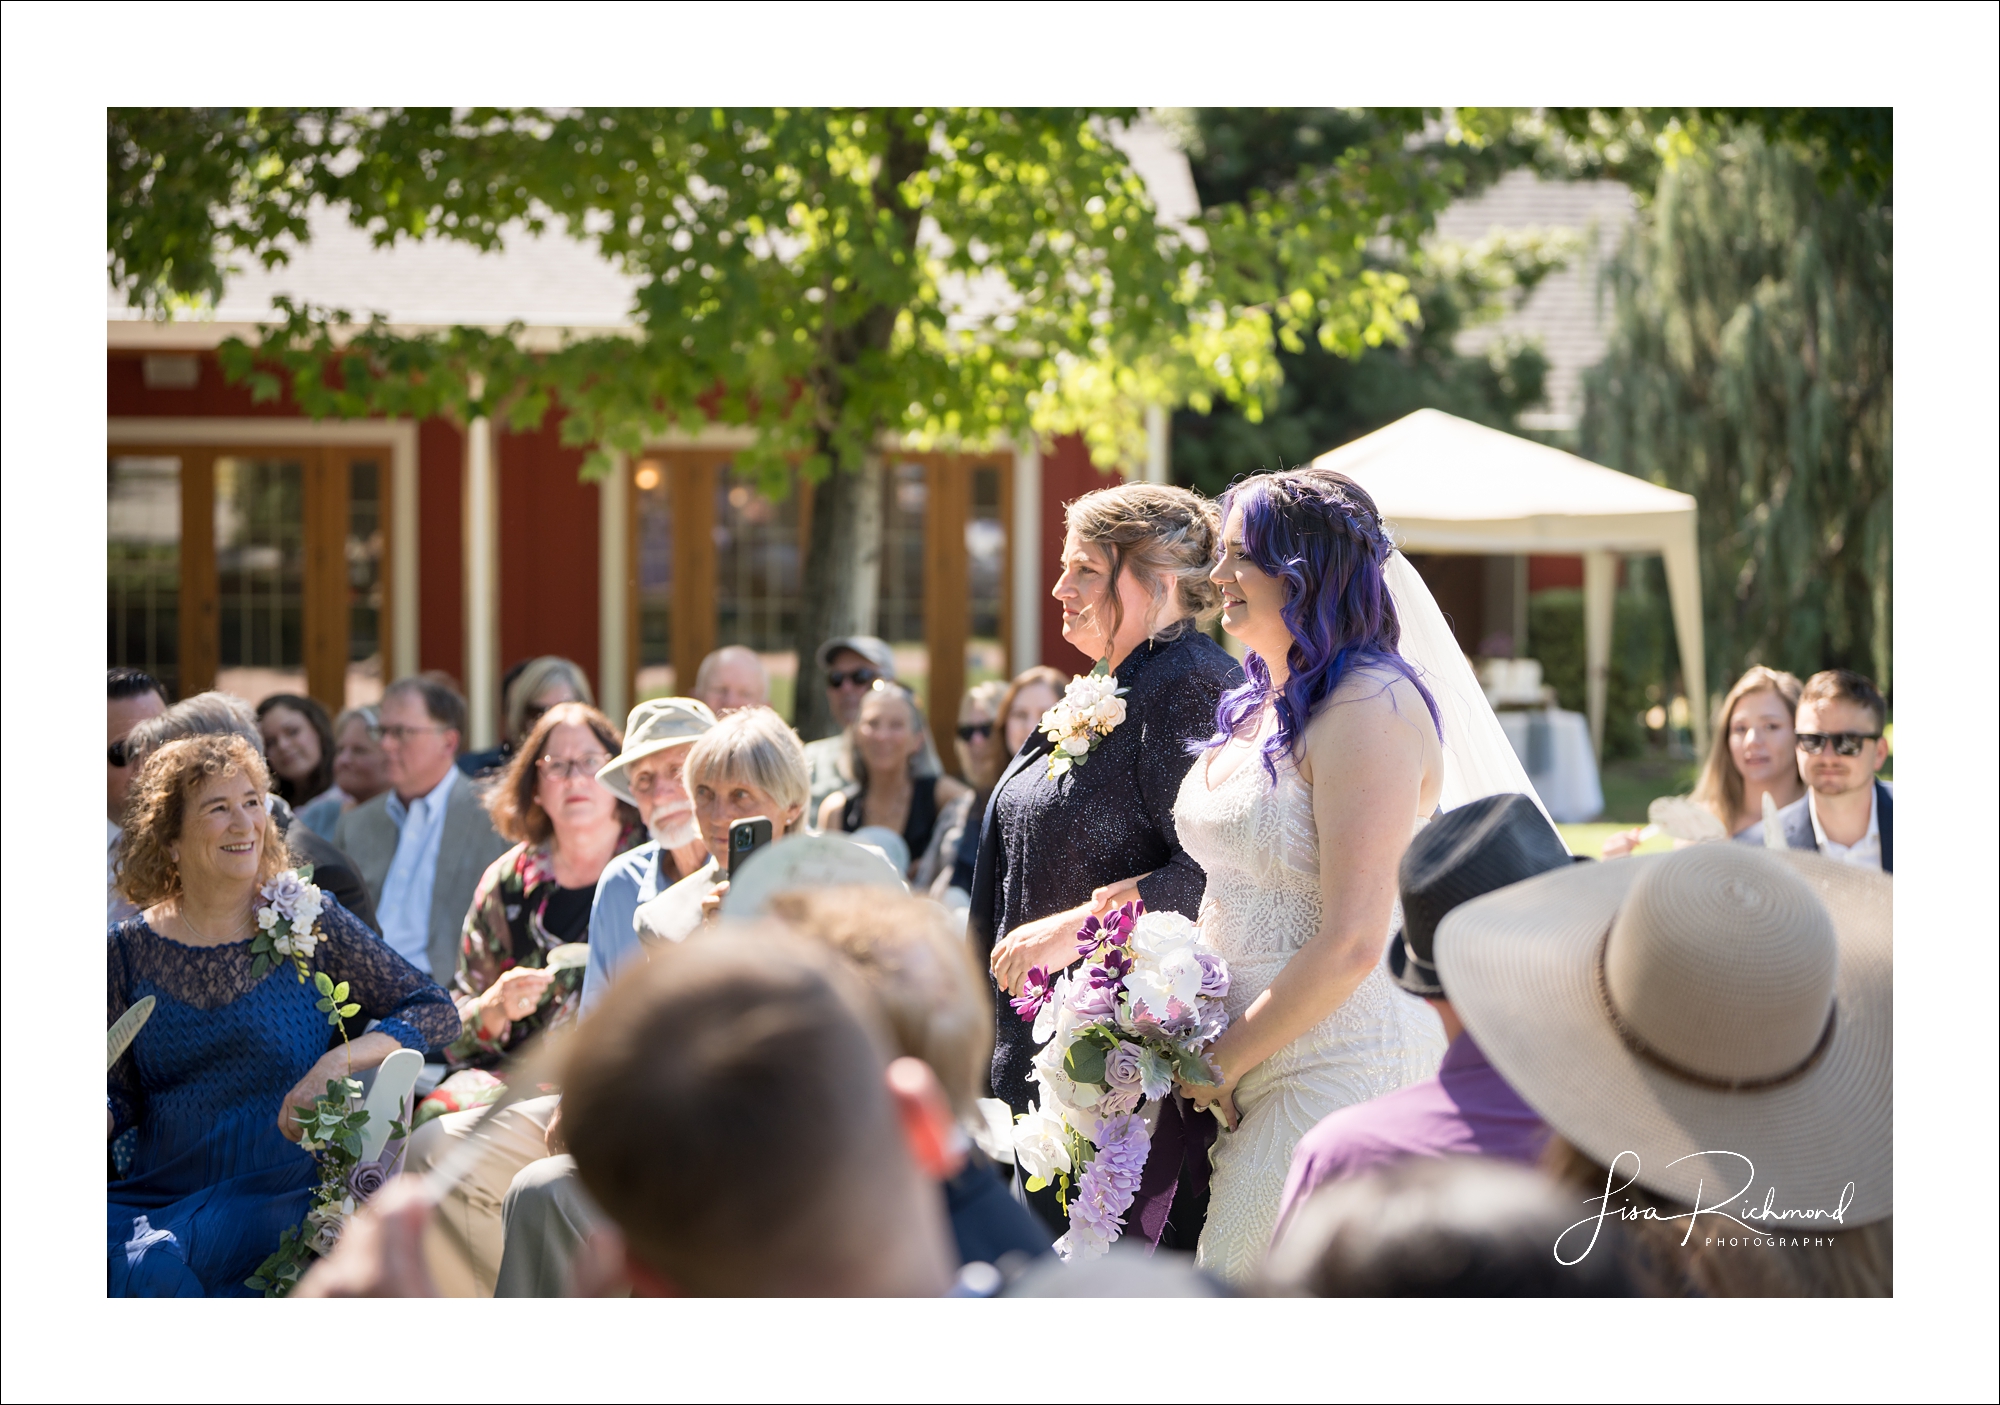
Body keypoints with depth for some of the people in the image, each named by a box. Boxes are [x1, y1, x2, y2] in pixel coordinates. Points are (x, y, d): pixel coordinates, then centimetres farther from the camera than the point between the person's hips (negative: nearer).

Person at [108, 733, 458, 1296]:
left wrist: (338, 1061, -16)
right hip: (153, 1194, 3)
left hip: (272, 1195, -3)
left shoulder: (306, 921, 2)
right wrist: (98, 1121, -13)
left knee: (154, 1263, -30)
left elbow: (437, 1011, -1)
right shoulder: (132, 949, 8)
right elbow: (124, 1093, 11)